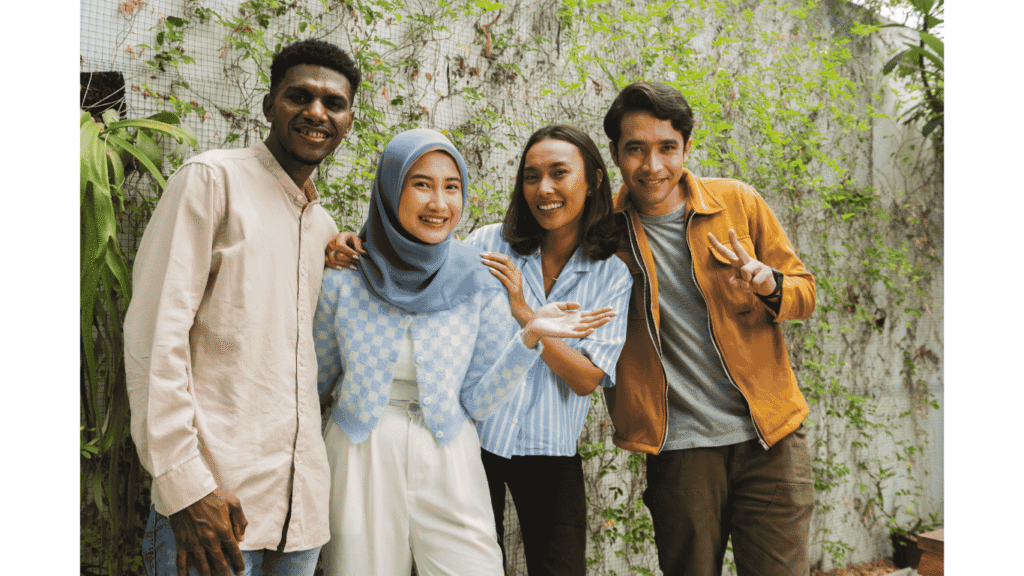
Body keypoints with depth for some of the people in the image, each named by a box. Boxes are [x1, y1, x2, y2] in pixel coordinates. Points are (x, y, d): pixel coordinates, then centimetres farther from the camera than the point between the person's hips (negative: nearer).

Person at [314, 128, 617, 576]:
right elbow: (315, 380, 7)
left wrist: (528, 338, -17)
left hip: (448, 466, 1)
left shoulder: (479, 285, -3)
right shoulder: (344, 278, -5)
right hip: (360, 459, 0)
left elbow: (478, 402, -5)